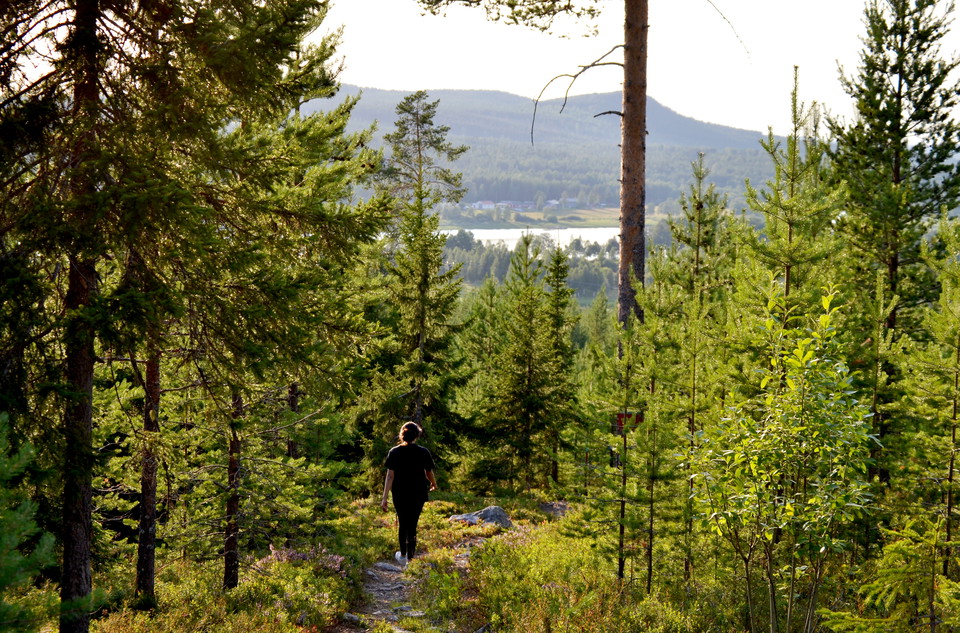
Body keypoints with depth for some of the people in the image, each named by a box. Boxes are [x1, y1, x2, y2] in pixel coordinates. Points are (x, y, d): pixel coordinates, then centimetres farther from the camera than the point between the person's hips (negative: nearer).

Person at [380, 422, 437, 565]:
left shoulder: (394, 452, -7)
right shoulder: (423, 452, -7)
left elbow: (390, 475, -11)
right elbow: (429, 473, 5)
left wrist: (384, 498, -11)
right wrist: (433, 484, 27)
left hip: (399, 494, 1)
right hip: (418, 494, -1)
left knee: (402, 524, 18)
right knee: (412, 526, 4)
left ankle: (403, 556, 32)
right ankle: (409, 560, 3)